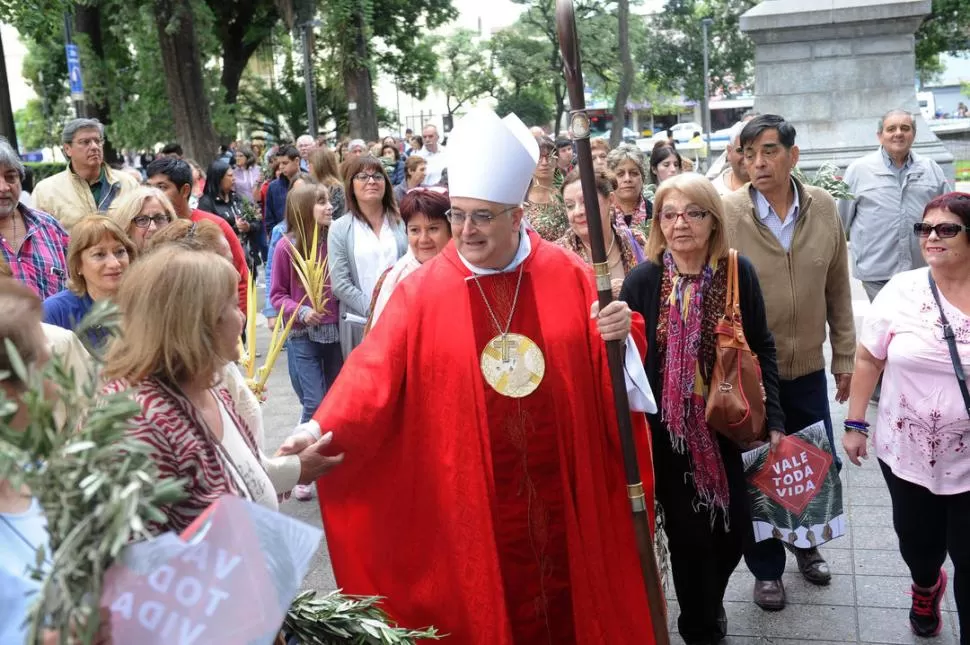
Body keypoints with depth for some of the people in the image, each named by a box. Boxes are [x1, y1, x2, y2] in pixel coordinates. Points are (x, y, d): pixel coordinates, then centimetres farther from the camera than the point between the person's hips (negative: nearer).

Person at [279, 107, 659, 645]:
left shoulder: (567, 276, -2)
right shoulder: (422, 290, -7)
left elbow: (605, 371, 4)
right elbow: (375, 369, -16)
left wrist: (619, 336, -17)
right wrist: (325, 425, -30)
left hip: (562, 485, 2)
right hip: (473, 492, -1)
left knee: (568, 597, 15)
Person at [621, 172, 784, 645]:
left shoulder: (739, 272, -6)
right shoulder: (642, 280, -12)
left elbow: (761, 348, 2)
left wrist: (773, 419, 0)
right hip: (668, 430, -2)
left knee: (734, 527, 10)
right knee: (689, 533, 8)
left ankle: (710, 602, 43)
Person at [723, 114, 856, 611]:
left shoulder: (824, 209, -3)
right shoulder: (726, 214, -14)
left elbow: (838, 292, 4)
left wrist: (845, 358, 7)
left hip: (809, 370, 3)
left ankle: (807, 544, 47)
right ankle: (766, 568, 34)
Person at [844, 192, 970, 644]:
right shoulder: (901, 291, -6)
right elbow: (868, 359, 1)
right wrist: (855, 424, 1)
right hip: (905, 452, 1)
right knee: (916, 541, 19)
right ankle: (925, 586, 53)